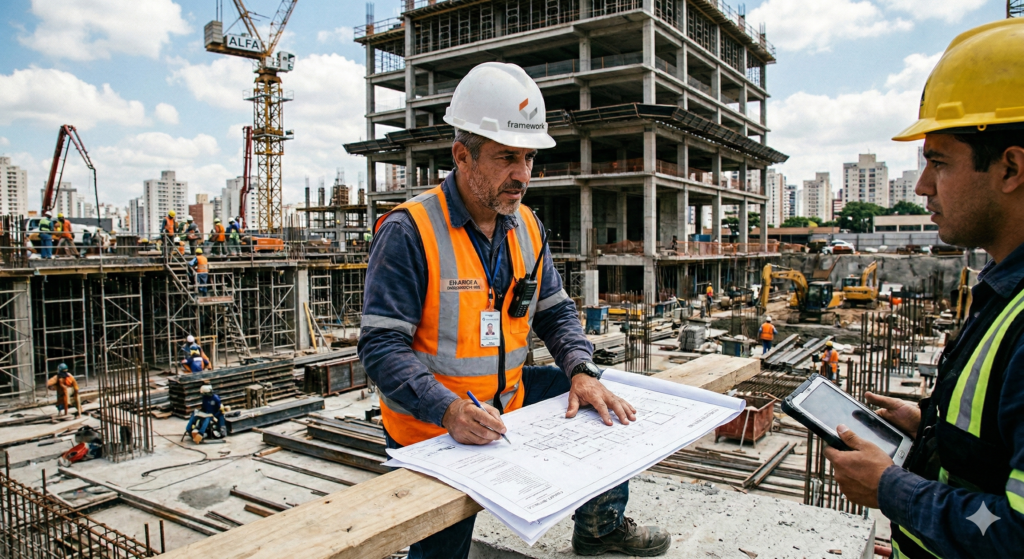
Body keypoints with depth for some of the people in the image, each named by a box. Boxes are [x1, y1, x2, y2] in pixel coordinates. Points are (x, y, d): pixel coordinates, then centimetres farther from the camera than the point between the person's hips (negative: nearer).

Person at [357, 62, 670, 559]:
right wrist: (450, 410, -37)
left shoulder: (526, 226, 2)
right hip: (433, 427, -6)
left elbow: (556, 312, 8)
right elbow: (382, 346, -23)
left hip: (510, 400, 6)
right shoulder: (408, 232, -20)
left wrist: (582, 373, -11)